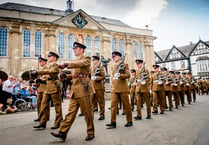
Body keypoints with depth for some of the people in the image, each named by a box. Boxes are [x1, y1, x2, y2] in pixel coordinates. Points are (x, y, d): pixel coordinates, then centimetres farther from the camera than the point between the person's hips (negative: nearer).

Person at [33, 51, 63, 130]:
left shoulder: (56, 66, -6)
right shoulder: (49, 65, 22)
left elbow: (49, 71, -22)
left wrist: (37, 72, -26)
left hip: (54, 87, -9)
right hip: (48, 87, 9)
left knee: (57, 105, -1)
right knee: (44, 104, 6)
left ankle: (58, 123, 7)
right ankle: (42, 122, 13)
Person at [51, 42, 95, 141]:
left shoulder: (86, 58, 1)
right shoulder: (75, 61, 24)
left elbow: (81, 63, -22)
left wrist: (66, 64, -31)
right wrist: (66, 76, 8)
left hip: (83, 88, -7)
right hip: (74, 89, 7)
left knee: (87, 112, 1)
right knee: (71, 112, 6)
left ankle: (91, 133, 15)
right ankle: (63, 132, 8)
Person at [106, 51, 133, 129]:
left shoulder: (124, 65, 2)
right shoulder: (113, 66, 18)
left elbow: (128, 75, -8)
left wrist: (120, 75, -21)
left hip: (123, 88, -4)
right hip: (114, 89, 5)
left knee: (126, 105, 5)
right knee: (113, 105, -3)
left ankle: (129, 121, 18)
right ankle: (113, 122, 0)